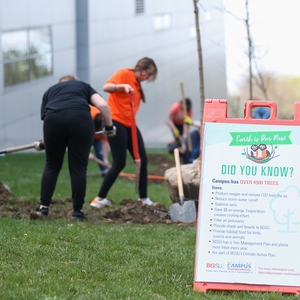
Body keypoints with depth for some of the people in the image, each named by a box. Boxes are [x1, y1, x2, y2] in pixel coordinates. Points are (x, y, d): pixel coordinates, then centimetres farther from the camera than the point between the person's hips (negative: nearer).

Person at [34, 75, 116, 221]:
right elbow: (103, 106, 14)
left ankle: (43, 207, 15)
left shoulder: (50, 91, 36)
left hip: (53, 120, 1)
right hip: (80, 119, -1)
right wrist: (109, 127, 27)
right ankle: (77, 211, 7)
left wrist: (45, 143, 45)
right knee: (78, 167, 6)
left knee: (52, 165, 16)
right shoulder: (84, 86, 32)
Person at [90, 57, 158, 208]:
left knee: (142, 160, 5)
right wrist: (123, 86, -35)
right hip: (116, 122, -9)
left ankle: (144, 198, 16)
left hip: (129, 125, 9)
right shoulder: (124, 74, -6)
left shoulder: (137, 84, 18)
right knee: (119, 163, -11)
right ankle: (100, 198, -2)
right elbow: (106, 87, -20)